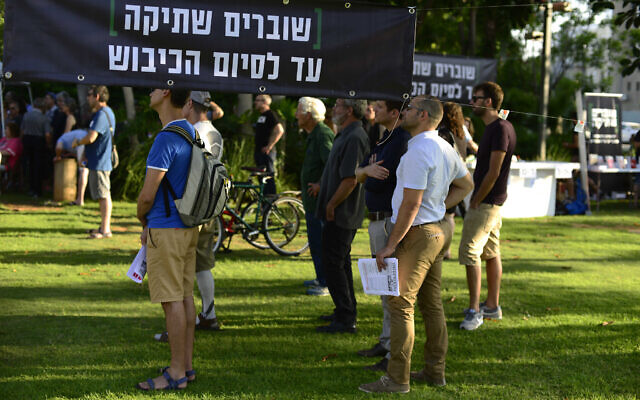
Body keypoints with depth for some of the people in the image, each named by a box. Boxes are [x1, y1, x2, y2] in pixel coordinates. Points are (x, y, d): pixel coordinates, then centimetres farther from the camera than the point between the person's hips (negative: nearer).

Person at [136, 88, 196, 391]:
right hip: (188, 226, 9)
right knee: (185, 296, 13)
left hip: (166, 230, -9)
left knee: (172, 300, -5)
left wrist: (142, 220, 4)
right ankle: (187, 365, 19)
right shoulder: (191, 133, 11)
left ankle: (177, 373, 0)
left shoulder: (166, 139, -19)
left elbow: (147, 195, -17)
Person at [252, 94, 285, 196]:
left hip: (266, 152, -10)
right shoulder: (261, 116, 18)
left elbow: (280, 130, -23)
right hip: (259, 152, 10)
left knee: (268, 179, -9)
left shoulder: (270, 115, -12)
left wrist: (269, 146, -20)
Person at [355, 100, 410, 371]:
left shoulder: (401, 140, -17)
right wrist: (368, 170, -14)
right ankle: (386, 341, 30)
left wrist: (370, 176, -4)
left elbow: (377, 184, -24)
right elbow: (358, 175, 6)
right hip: (377, 220, 10)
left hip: (391, 223, -10)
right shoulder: (383, 139, 14)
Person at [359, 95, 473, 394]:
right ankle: (435, 371, 20)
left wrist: (391, 245, -18)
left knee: (401, 303, -7)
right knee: (431, 302, 14)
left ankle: (397, 379, -7)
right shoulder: (445, 148, 11)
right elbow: (466, 184, 25)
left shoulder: (418, 151, -20)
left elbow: (411, 204, -22)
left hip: (417, 234, -10)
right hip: (439, 229, 10)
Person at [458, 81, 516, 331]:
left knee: (469, 252, -11)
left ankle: (474, 310, -10)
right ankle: (492, 306, 21)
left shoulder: (500, 129, -18)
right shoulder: (494, 127, 13)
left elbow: (493, 172, -20)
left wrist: (475, 201, -15)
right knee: (491, 253, 14)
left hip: (486, 202, -10)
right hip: (492, 201, 10)